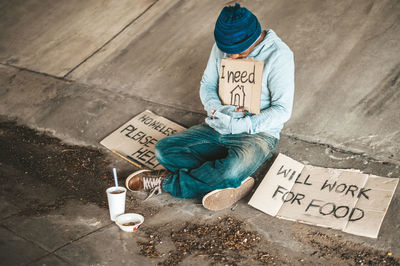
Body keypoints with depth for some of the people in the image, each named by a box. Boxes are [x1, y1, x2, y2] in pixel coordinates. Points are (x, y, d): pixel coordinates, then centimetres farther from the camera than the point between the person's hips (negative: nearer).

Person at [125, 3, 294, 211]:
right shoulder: (222, 46, 0)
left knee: (233, 171, -38)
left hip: (259, 133, -6)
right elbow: (207, 85, 10)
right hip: (219, 128, 6)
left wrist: (240, 125, -21)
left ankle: (169, 181, -15)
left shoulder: (278, 55, -17)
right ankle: (234, 182, -20)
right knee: (164, 150, -13)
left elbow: (282, 110, -17)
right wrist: (216, 110, -12)